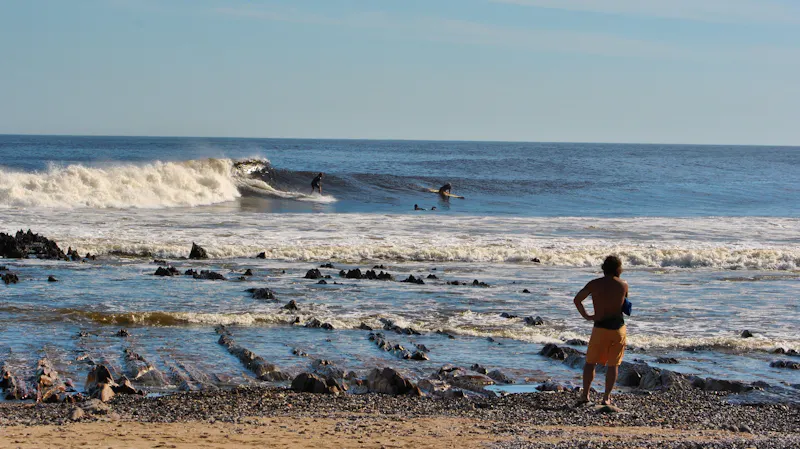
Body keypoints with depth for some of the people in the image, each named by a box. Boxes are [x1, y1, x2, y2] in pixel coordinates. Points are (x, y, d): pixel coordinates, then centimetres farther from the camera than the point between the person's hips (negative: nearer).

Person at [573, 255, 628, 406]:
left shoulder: (594, 284, -4)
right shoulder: (623, 285, -3)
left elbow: (577, 300, -1)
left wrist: (585, 316, 7)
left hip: (600, 328, -1)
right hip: (618, 327, 1)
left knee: (590, 362, 12)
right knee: (613, 364, 10)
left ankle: (585, 394, 4)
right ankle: (607, 397, 8)